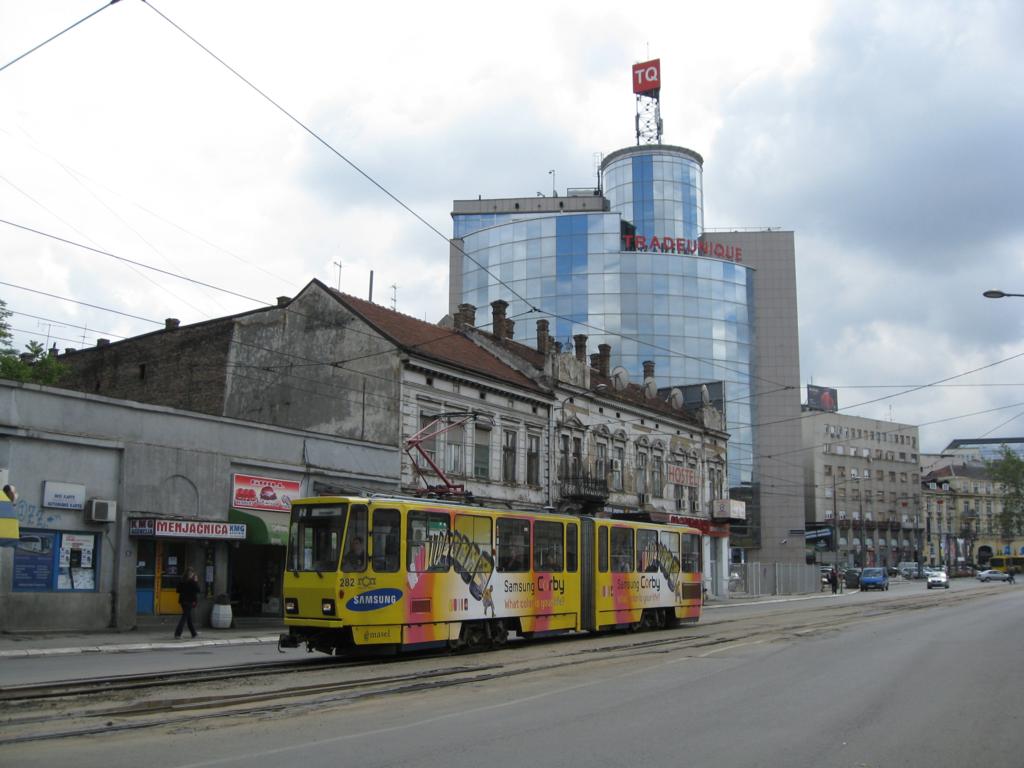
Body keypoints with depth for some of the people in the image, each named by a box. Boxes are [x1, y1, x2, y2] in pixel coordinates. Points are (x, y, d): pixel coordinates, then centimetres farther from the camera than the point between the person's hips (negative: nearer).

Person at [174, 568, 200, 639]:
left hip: (183, 601, 7)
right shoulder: (192, 582, -14)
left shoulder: (181, 581, 3)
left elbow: (178, 590, 7)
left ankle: (194, 633, 28)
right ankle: (177, 634, -11)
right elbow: (197, 590, -12)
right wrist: (196, 582, -3)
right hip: (190, 601, -7)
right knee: (185, 617, -4)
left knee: (189, 617, 16)